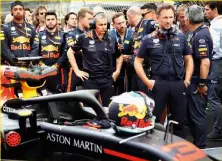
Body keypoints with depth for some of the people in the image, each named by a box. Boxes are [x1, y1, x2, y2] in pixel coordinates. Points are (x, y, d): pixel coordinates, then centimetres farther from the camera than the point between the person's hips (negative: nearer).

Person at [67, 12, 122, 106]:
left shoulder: (111, 40, 5)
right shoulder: (85, 38, -4)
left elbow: (119, 56, 20)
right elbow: (70, 52, 4)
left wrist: (117, 71, 10)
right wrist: (77, 70, -1)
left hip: (107, 80, 3)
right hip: (90, 79, -2)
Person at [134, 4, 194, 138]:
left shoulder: (181, 37, 7)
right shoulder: (149, 39, 1)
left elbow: (189, 59, 13)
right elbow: (138, 61, 4)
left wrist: (187, 80, 2)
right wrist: (147, 81, -5)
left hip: (178, 84, 2)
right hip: (158, 84, -2)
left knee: (180, 121, 12)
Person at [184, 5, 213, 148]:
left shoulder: (200, 36, -21)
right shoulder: (201, 32, 10)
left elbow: (205, 62, -27)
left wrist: (202, 83, -22)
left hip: (197, 82, -10)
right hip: (195, 80, 10)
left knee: (197, 115, 0)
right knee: (193, 113, 18)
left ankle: (200, 147, 10)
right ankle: (197, 143, 29)